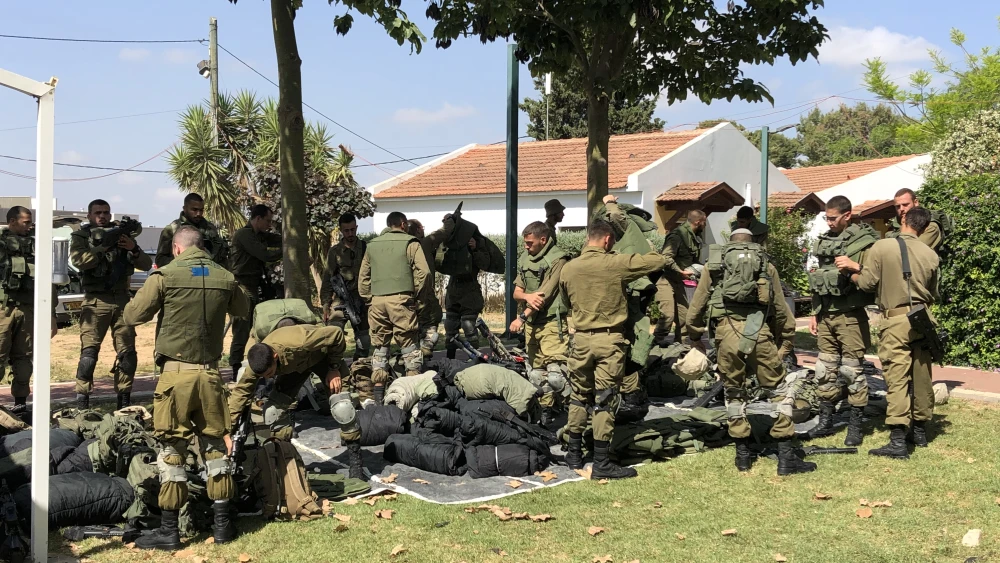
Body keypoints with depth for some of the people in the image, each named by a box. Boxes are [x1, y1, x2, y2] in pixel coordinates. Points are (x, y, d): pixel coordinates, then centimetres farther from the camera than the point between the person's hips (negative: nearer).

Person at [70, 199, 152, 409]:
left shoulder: (122, 235, 14)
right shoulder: (80, 237, 7)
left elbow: (146, 265, 8)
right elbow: (79, 260, -14)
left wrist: (134, 249, -11)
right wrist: (104, 246, -23)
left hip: (122, 299, 3)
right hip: (96, 301, -3)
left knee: (128, 353, 2)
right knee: (89, 352, -10)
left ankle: (124, 401, 11)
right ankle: (82, 402, -5)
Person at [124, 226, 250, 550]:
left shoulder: (166, 275, -6)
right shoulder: (225, 278, 4)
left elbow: (132, 317, -1)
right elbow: (244, 310, 22)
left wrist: (155, 297, 16)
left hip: (176, 373, -3)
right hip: (210, 374, 3)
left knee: (172, 450, 2)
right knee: (215, 446, 12)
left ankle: (168, 531, 6)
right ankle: (222, 523, 18)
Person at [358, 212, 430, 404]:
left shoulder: (372, 245, 16)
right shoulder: (410, 243, 3)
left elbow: (363, 277, 15)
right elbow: (423, 271, -7)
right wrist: (415, 293, 4)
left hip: (377, 300, 4)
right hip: (401, 299, -4)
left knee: (379, 346, 10)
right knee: (409, 345, 1)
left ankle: (378, 391, 9)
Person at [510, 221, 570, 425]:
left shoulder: (557, 259, -11)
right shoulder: (525, 258, 12)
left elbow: (545, 294, -16)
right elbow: (516, 292, 11)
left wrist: (522, 317, -15)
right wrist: (527, 296, -14)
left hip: (552, 322, -7)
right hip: (532, 322, 7)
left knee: (555, 374, -17)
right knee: (537, 371, 12)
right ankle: (546, 409, 21)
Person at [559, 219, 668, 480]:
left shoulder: (568, 268, 1)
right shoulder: (616, 264, -10)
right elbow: (659, 261, -2)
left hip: (581, 339, 4)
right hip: (609, 340, -4)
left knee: (579, 397, 17)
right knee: (605, 401, 0)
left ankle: (575, 454, 24)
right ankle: (601, 464, 3)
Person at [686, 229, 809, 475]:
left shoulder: (714, 264, 18)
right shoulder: (766, 265, 17)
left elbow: (696, 307, 16)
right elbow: (781, 310, 17)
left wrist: (695, 337, 28)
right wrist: (785, 342, 28)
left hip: (726, 333, 1)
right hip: (759, 333, -1)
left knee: (734, 393, 19)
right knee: (781, 392, 11)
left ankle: (743, 455, 22)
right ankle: (786, 458, 8)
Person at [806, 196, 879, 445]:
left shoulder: (863, 242, -7)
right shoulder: (823, 241, 13)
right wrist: (815, 313, 17)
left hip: (850, 316, -6)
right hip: (825, 315, 6)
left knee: (852, 370, -2)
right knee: (825, 369, 9)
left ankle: (855, 426, 7)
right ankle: (825, 421, 18)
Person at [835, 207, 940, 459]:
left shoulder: (882, 247, -9)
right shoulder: (931, 255, 4)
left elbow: (866, 283, -6)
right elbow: (933, 294, 13)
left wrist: (851, 270, 13)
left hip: (896, 320, -4)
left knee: (897, 379, -8)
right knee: (921, 377, 14)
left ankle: (897, 442, -13)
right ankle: (920, 431, 27)